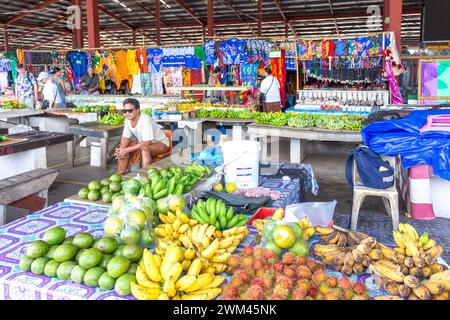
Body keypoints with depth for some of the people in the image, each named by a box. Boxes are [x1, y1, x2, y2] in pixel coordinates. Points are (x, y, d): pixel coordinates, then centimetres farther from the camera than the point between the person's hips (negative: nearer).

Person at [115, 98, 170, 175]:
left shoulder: (145, 120, -29)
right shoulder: (128, 120, -6)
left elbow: (146, 143, -32)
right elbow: (125, 138, -2)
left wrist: (127, 150, -33)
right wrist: (121, 149, -24)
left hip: (161, 143, -8)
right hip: (143, 142, 8)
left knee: (144, 149, -37)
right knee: (121, 147, -6)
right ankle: (119, 175, -1)